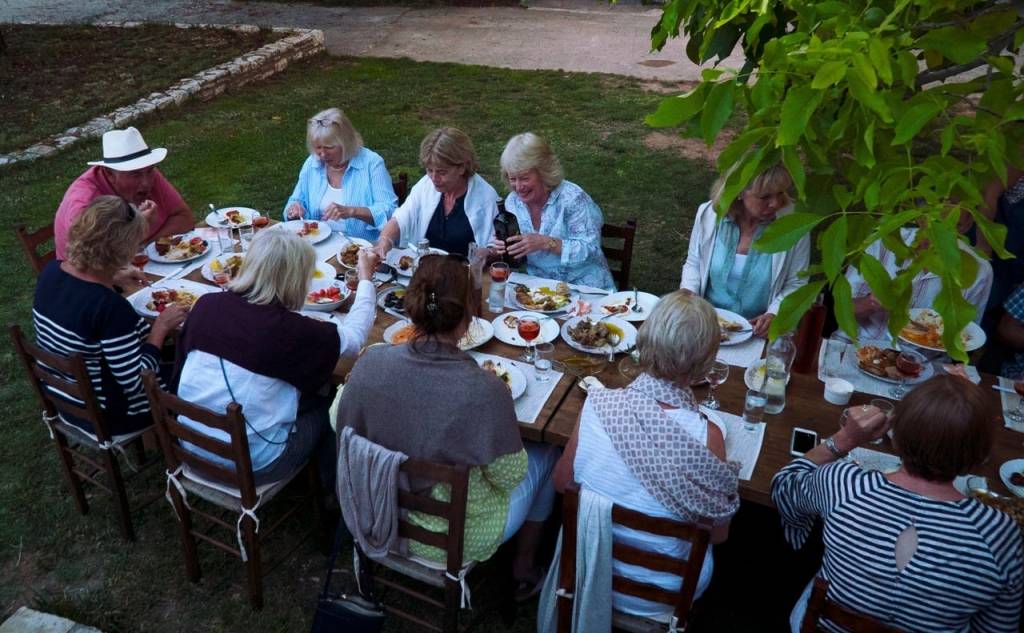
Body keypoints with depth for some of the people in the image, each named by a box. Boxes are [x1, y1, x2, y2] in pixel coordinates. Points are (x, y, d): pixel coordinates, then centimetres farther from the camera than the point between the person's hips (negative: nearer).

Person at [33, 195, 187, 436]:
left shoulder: (51, 271, -10)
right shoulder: (111, 307, -35)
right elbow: (136, 383, -27)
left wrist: (111, 280, 10)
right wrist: (161, 328, -19)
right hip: (106, 417, -8)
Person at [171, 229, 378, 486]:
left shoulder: (206, 304, -10)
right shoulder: (289, 329, -23)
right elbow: (353, 337, -6)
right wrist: (365, 279, 9)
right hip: (249, 466, -5)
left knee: (307, 394, 24)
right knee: (325, 406, 19)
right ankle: (334, 489, 39)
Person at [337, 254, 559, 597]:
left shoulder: (371, 361, -21)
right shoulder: (485, 390, -33)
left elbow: (340, 425, -2)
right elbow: (508, 476, -16)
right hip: (457, 541, -4)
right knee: (545, 455, 21)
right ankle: (524, 569, 39)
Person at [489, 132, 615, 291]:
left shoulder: (573, 198, -14)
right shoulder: (512, 202, 3)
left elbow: (591, 250, -18)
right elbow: (518, 253, 11)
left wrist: (546, 243, -28)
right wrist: (501, 249, -12)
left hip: (584, 287, -4)